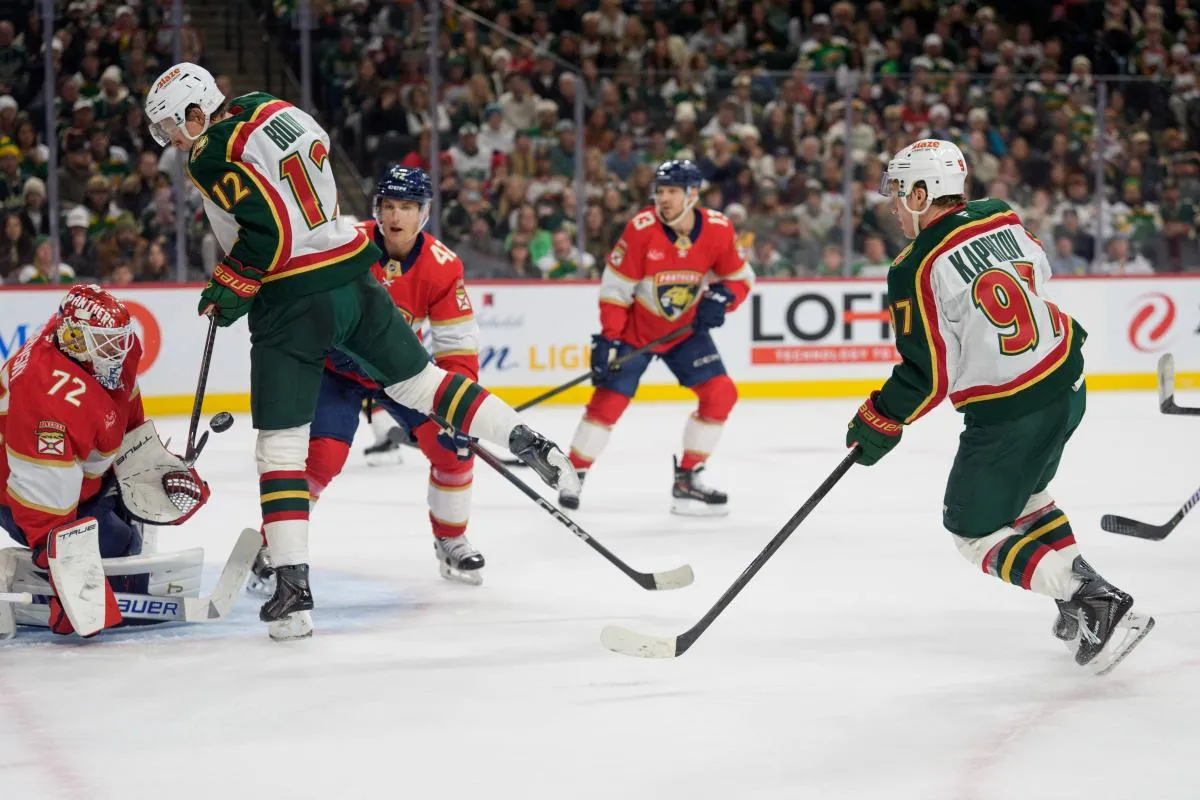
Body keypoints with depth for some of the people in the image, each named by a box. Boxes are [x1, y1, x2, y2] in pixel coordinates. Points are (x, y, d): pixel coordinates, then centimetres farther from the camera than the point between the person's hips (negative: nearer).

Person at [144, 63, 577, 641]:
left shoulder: (211, 155, -11)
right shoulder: (272, 111, 12)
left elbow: (269, 226, -20)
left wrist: (231, 286, -6)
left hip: (293, 304, -7)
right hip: (353, 278, 7)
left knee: (279, 443, -2)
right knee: (418, 381, 21)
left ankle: (292, 589, -7)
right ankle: (529, 444, 12)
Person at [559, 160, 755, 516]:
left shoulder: (719, 229, -15)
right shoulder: (641, 228, -23)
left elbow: (740, 276, 0)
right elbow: (615, 287, -18)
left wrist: (721, 298, -21)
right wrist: (608, 338, -23)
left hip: (686, 329, 3)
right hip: (635, 328, -3)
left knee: (721, 393, -8)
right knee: (609, 400, -9)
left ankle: (686, 480, 4)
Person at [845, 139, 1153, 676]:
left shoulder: (917, 271, -17)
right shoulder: (1002, 219, 2)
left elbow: (928, 376, -15)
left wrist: (879, 423, 0)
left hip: (1010, 416, -8)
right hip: (1067, 384, 8)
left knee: (976, 530, 6)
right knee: (1019, 494, 30)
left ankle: (1096, 606, -5)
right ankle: (1082, 595, 24)